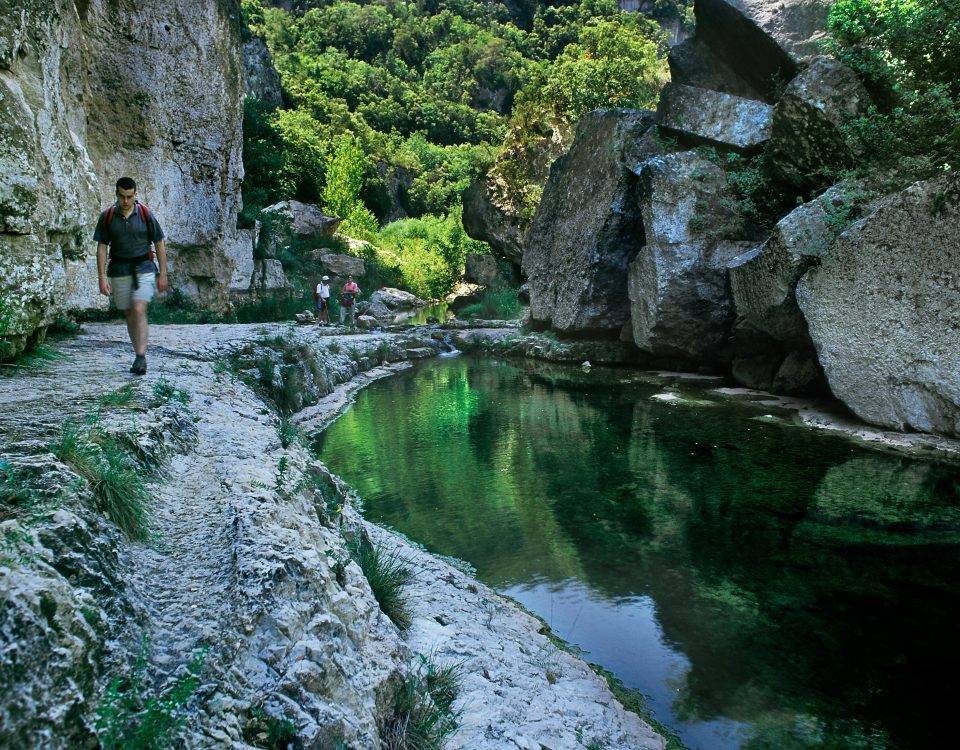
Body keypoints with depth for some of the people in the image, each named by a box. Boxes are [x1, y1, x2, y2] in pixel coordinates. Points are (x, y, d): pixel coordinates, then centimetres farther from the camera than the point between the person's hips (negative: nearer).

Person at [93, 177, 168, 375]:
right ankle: (140, 356, 19)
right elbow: (102, 247, 3)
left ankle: (140, 357, -20)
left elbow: (159, 245, 2)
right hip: (119, 270, 3)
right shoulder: (107, 217, 1)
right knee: (129, 314, 8)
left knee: (139, 310, -17)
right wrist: (102, 277, -4)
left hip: (144, 269, -3)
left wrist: (162, 274, 0)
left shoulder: (145, 214, -3)